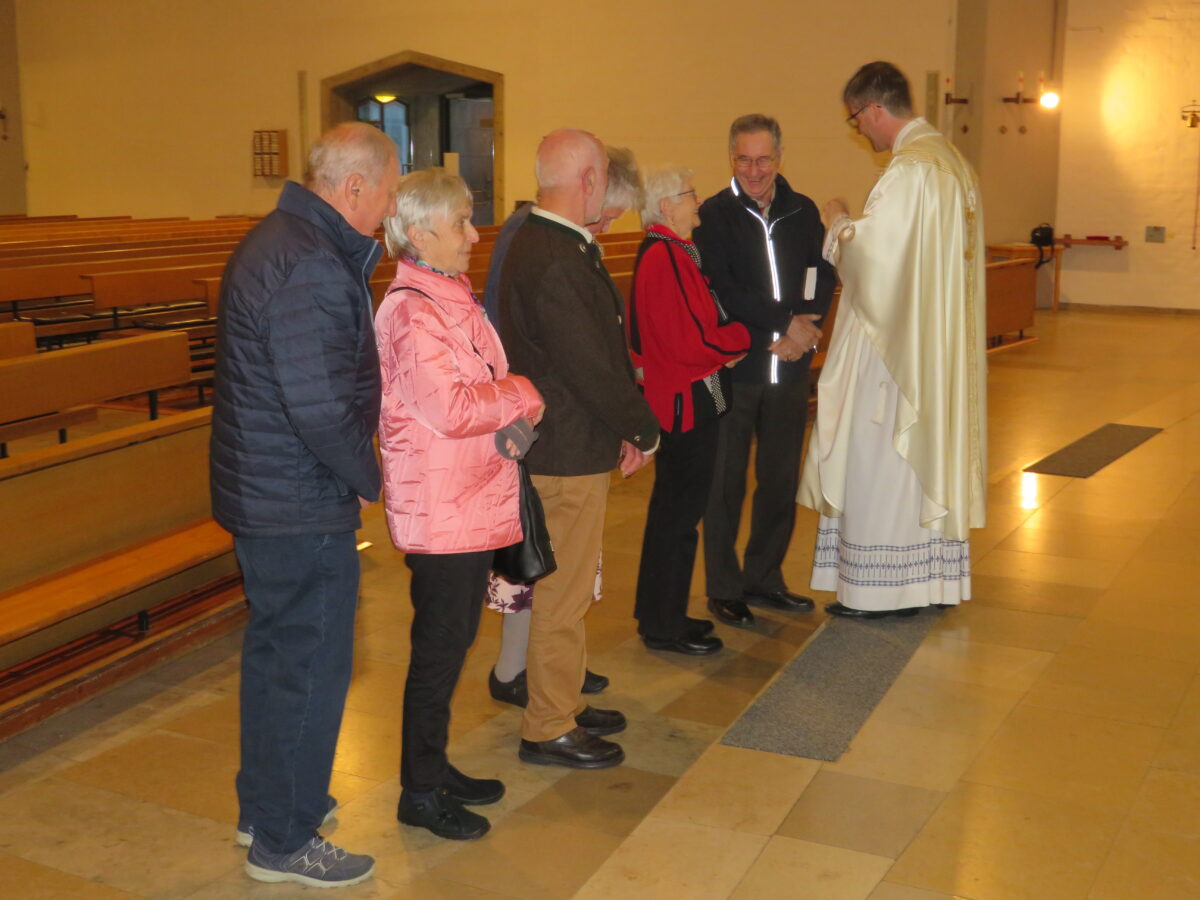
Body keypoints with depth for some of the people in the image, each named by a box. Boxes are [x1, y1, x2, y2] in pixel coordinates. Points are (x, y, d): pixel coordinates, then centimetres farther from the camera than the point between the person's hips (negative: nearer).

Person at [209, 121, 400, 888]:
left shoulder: (278, 239, 10)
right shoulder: (311, 270, -24)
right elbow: (321, 409, -26)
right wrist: (366, 477, -11)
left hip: (263, 495, 11)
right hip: (303, 508, -11)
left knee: (276, 652, 22)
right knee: (313, 667, 3)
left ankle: (265, 805, 39)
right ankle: (285, 841, 19)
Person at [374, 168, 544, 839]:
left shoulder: (453, 298, 13)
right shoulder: (412, 311, -18)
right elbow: (450, 409, -24)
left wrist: (509, 410, 3)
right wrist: (523, 395, -11)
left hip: (474, 501, 9)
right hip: (440, 509, -9)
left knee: (454, 638, 17)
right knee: (440, 645, 1)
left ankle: (435, 767, 31)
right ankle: (419, 792, 15)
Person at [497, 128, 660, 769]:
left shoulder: (539, 243, 11)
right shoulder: (555, 261, -23)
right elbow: (589, 364, -23)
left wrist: (628, 424, 7)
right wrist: (643, 428, -8)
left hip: (566, 445, 11)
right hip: (568, 452, -11)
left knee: (566, 587, 21)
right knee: (562, 593, 2)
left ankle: (562, 704, 35)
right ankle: (548, 730, 16)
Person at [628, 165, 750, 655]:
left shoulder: (672, 252, 12)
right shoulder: (664, 257, -20)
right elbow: (690, 342, -23)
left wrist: (723, 343, 1)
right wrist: (742, 336, -8)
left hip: (686, 400, 10)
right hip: (686, 403, -10)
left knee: (674, 508, 17)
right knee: (678, 511, -1)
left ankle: (661, 614, 29)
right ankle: (664, 626, 11)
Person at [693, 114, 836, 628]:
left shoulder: (803, 212, 9)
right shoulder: (714, 215, -4)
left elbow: (823, 276, 4)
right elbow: (721, 290, -13)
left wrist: (804, 327, -13)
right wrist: (785, 322, -16)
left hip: (790, 369, 4)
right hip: (732, 368, -4)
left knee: (781, 479, 11)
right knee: (726, 480, 3)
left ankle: (763, 580, 26)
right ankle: (724, 589, 15)